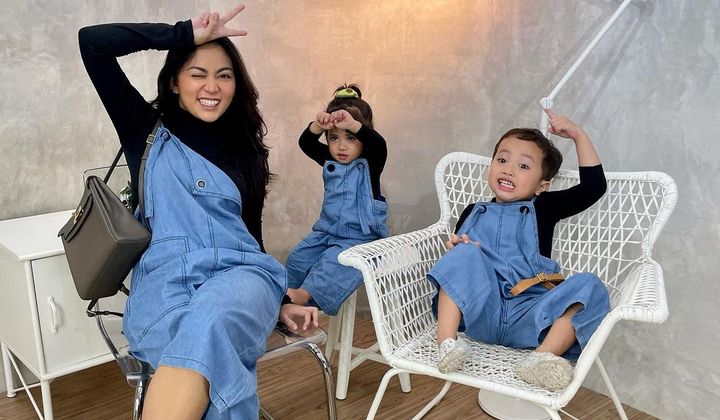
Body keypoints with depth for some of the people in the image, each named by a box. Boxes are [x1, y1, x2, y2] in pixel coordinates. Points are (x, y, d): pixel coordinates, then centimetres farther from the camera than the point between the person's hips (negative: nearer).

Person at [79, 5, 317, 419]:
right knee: (221, 360, -38)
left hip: (239, 272, 2)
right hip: (163, 281, -1)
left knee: (208, 326, -38)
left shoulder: (244, 148, 20)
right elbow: (92, 42, 3)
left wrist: (279, 299, 11)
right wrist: (186, 33, 4)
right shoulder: (147, 130, 13)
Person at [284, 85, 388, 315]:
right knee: (297, 258, -6)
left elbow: (379, 145, -29)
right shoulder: (329, 161, 5)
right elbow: (306, 144, -7)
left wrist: (352, 124, -41)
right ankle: (286, 295, 2)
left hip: (360, 236, -6)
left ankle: (306, 293, -34)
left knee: (334, 262, -30)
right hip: (327, 231, 6)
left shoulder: (370, 164, -7)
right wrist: (317, 125, -27)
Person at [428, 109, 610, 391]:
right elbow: (454, 259, 18)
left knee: (589, 286, -23)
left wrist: (578, 136, 9)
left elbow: (593, 187, 9)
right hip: (480, 311, 1)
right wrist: (458, 248, -6)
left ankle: (541, 357, -41)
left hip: (526, 316, 0)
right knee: (464, 255, -24)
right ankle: (446, 342, -33)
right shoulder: (474, 213, 20)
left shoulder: (543, 209, 17)